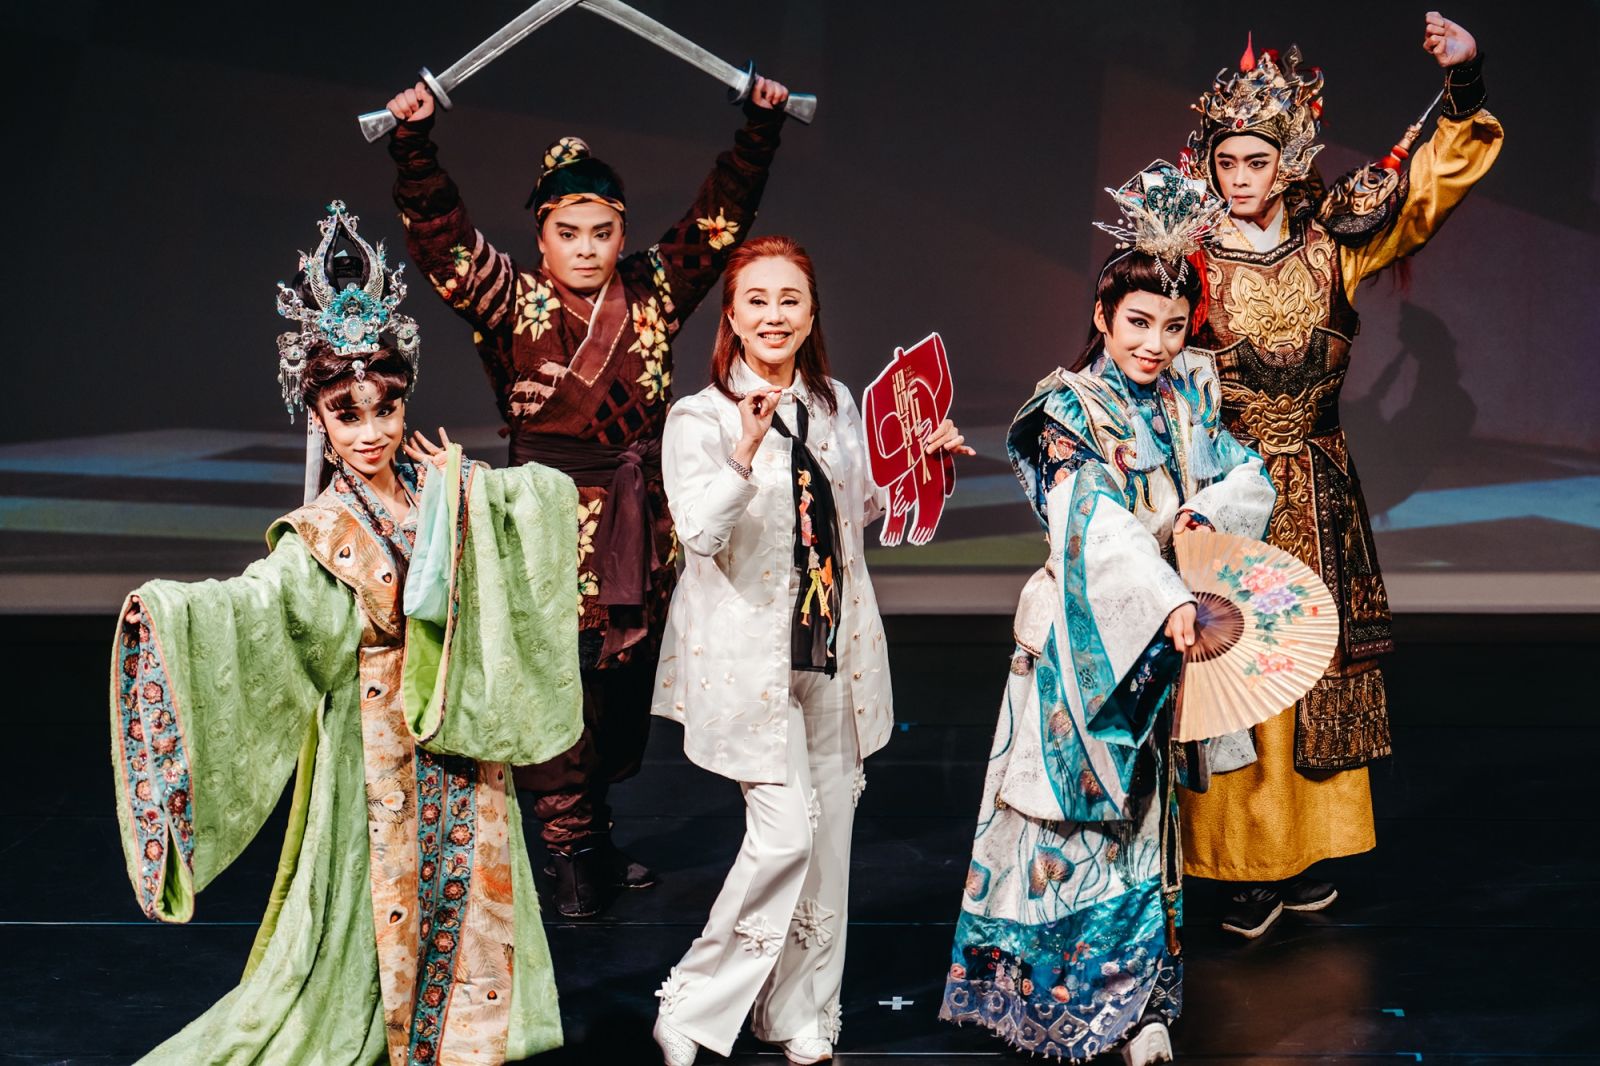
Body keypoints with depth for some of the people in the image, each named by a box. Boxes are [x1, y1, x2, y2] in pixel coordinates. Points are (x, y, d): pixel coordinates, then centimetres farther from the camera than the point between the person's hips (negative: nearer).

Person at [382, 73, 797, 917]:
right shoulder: (511, 303, -4)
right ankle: (571, 853, 9)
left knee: (625, 686, 12)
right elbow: (442, 238, -15)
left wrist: (759, 127, 3)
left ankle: (595, 837, 26)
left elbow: (719, 219, 9)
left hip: (640, 527, 4)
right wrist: (414, 144, -28)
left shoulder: (653, 295, 6)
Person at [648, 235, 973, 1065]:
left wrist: (923, 460, 6)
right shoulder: (699, 417, -9)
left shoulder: (836, 406, 8)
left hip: (835, 644, 6)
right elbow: (699, 532, -22)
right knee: (786, 830, -11)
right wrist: (746, 450, -35)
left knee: (830, 828, 9)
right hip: (750, 649, -6)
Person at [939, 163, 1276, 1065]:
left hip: (1164, 639, 5)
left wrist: (1210, 507, -13)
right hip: (1086, 642, -5)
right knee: (1079, 808, 0)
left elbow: (1253, 477, 10)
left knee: (1144, 812, 10)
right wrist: (1166, 598, -37)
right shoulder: (1072, 413, -11)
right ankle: (1053, 991, 14)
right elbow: (1097, 519, -24)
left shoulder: (1188, 401, 8)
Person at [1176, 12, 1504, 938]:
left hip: (1317, 499, 3)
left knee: (1319, 670, 9)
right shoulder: (1195, 262, -3)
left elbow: (1436, 183, 2)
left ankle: (1305, 852, 22)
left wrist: (1464, 84, -10)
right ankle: (1251, 865, 6)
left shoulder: (1332, 246, 2)